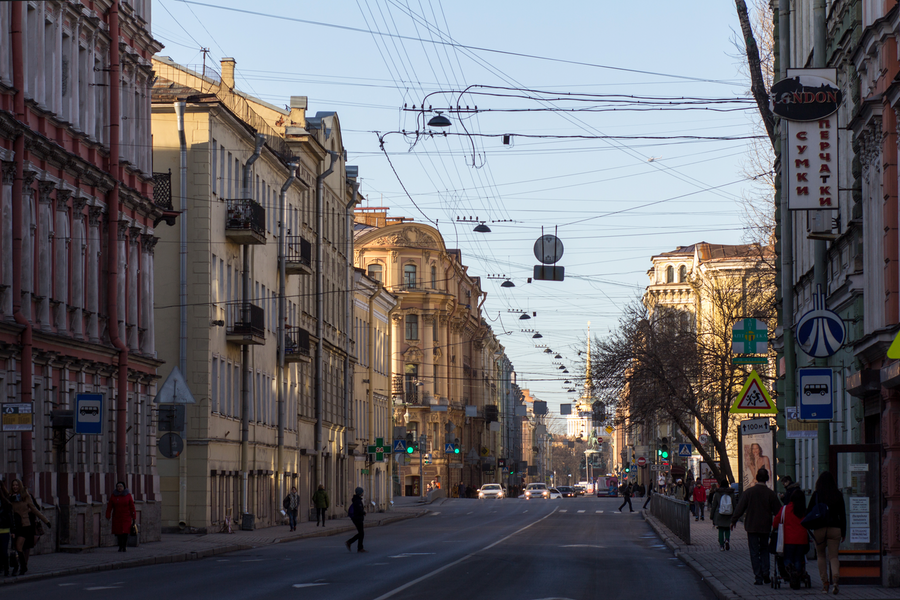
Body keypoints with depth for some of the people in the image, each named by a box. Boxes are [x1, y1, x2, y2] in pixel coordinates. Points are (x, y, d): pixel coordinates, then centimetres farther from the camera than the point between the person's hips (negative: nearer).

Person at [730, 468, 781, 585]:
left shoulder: (748, 492, -8)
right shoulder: (771, 494, -5)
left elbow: (740, 508, -4)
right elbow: (778, 511, 1)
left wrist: (734, 520, 10)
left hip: (752, 527, -2)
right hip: (765, 527, 2)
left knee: (754, 552, 3)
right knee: (764, 550, 18)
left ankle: (758, 577, 0)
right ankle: (765, 573, 4)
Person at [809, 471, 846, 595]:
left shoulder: (816, 494, -3)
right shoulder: (838, 495, 2)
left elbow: (809, 512, 0)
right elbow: (842, 515, 4)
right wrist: (843, 532, 9)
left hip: (819, 529, -1)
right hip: (835, 528, 1)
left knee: (821, 555, 15)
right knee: (833, 556, 2)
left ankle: (824, 582, 7)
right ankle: (835, 577, -25)